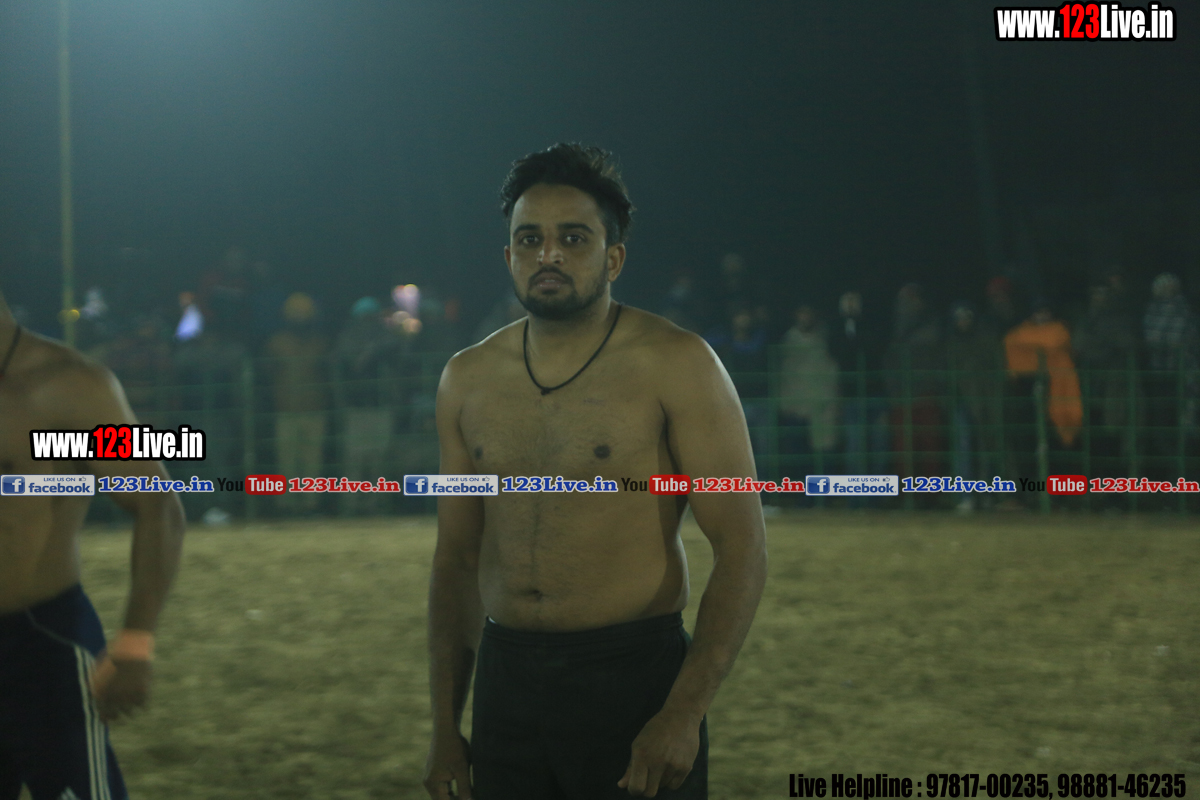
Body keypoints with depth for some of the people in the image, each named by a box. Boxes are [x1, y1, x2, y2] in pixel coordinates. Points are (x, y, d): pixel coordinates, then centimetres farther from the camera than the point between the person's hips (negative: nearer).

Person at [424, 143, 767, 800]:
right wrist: (444, 726, 9)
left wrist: (684, 714, -18)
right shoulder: (468, 381, 9)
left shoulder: (673, 364, -6)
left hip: (634, 678, -4)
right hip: (506, 683, 4)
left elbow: (742, 549, -10)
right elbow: (457, 557, 14)